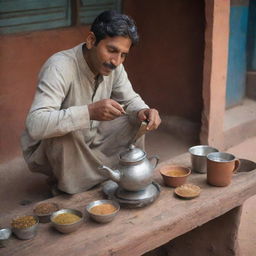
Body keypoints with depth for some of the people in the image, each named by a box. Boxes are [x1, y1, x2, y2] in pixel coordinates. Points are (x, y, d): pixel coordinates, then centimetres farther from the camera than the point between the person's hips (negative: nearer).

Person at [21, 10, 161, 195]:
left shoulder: (113, 66, -11)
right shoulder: (60, 67, -32)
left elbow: (130, 100, 3)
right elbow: (35, 125, -42)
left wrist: (143, 111, -22)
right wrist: (90, 111, -51)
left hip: (88, 143, 6)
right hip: (47, 150, -6)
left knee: (135, 121, -6)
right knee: (65, 133, -37)